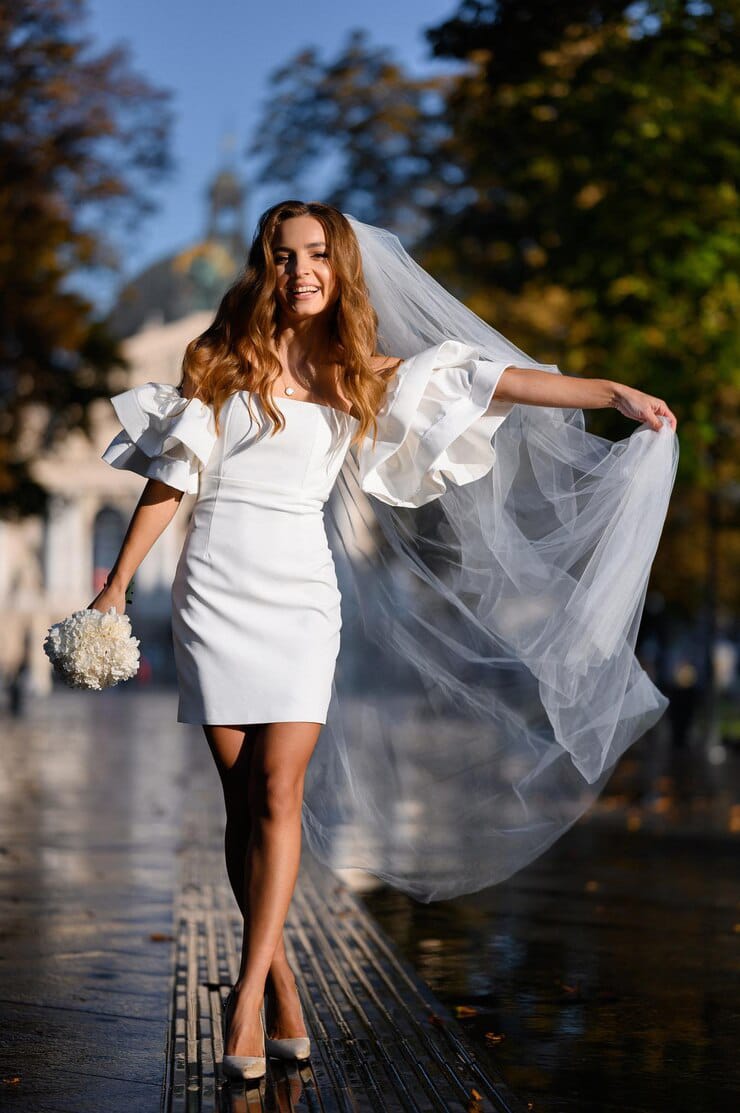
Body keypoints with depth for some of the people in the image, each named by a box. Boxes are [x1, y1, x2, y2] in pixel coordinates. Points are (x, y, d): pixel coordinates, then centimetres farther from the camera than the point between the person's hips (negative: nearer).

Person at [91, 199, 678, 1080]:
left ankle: (248, 993, -8)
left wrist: (616, 394, 2)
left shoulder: (358, 371, 9)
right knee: (243, 797, 0)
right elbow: (170, 476, 7)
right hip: (216, 584, 0)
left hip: (300, 588, 1)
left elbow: (490, 381, 5)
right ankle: (283, 993, 9)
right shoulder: (223, 356, 6)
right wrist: (116, 585, 5)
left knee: (279, 790, -11)